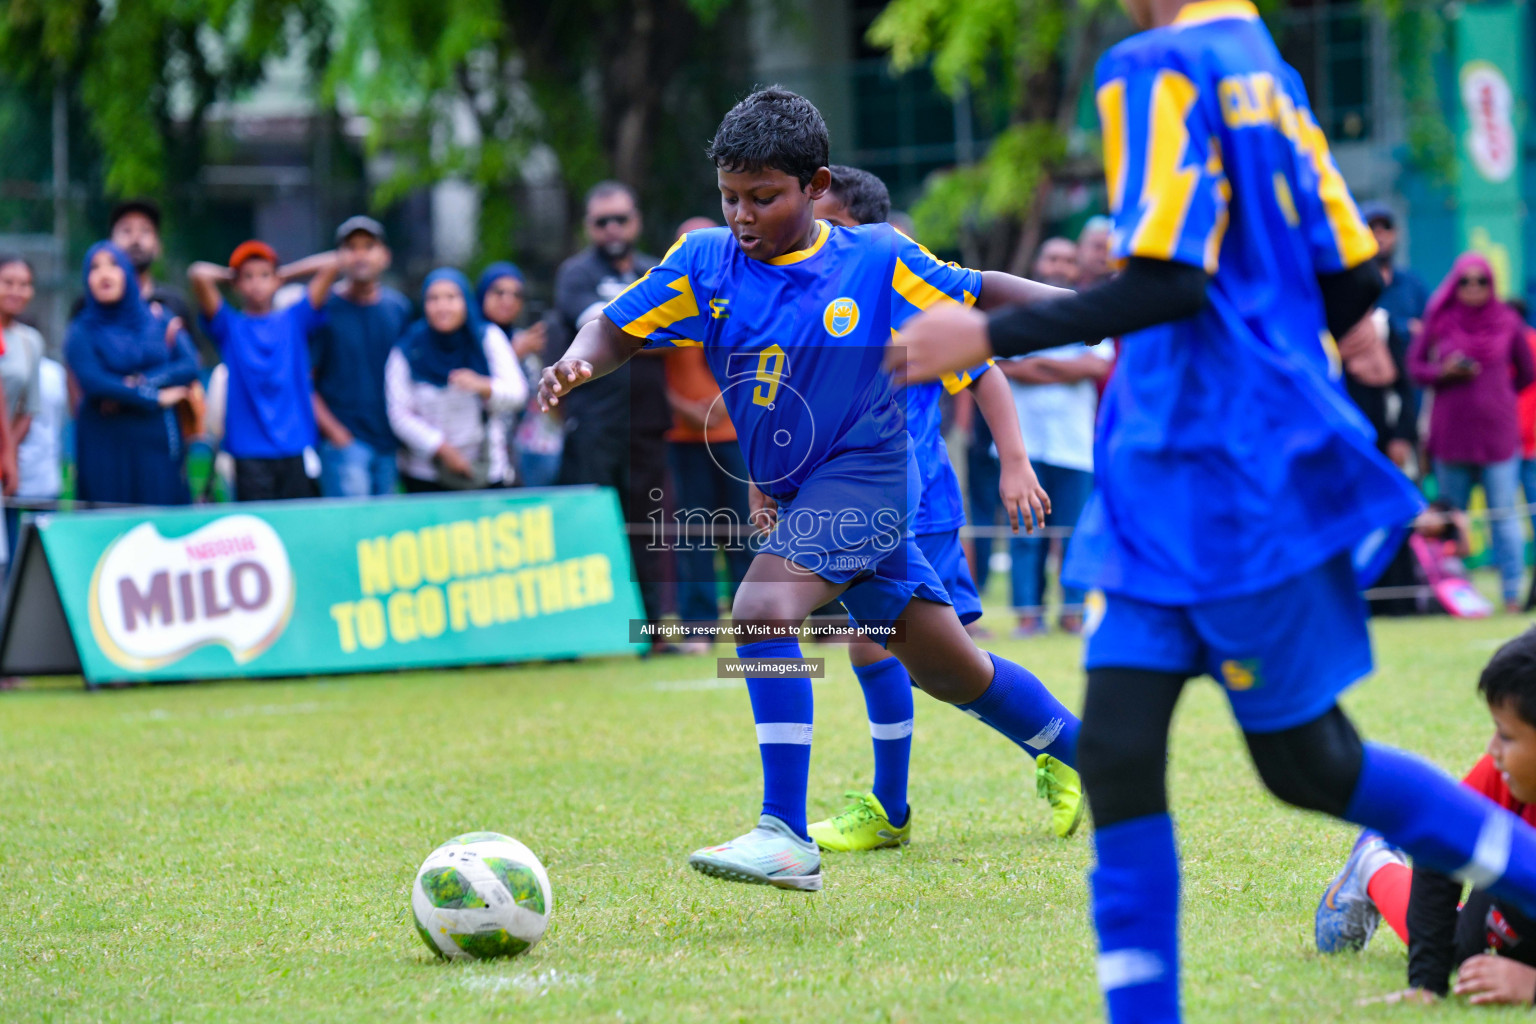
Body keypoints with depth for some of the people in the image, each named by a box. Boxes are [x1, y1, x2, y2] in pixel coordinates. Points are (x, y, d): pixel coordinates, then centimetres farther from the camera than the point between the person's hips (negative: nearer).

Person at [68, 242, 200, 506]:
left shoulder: (160, 323, 12)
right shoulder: (82, 333, 4)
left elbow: (190, 366, -2)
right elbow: (93, 382, -11)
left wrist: (139, 385, -15)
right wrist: (155, 398, -10)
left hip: (158, 445, 2)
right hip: (106, 451, -2)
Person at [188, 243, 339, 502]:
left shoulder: (294, 320, 13)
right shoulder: (229, 327, 6)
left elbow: (330, 264, 8)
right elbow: (199, 274, -8)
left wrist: (285, 275, 15)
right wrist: (230, 276, 10)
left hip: (295, 447, 2)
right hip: (250, 449, -2)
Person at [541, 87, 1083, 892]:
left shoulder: (877, 260, -11)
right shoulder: (705, 262, -4)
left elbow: (978, 296, -1)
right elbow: (619, 328, -2)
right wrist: (577, 361, -25)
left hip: (864, 477, -5)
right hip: (796, 496, 5)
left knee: (764, 609, -28)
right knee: (949, 670, 14)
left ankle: (786, 837, -26)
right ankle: (1092, 757, 35)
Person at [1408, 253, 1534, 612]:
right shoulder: (1439, 322, 3)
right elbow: (1414, 365, 7)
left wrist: (1498, 392, 11)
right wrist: (1444, 373, -9)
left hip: (1498, 432, -1)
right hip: (1451, 431, 1)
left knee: (1503, 514, -4)